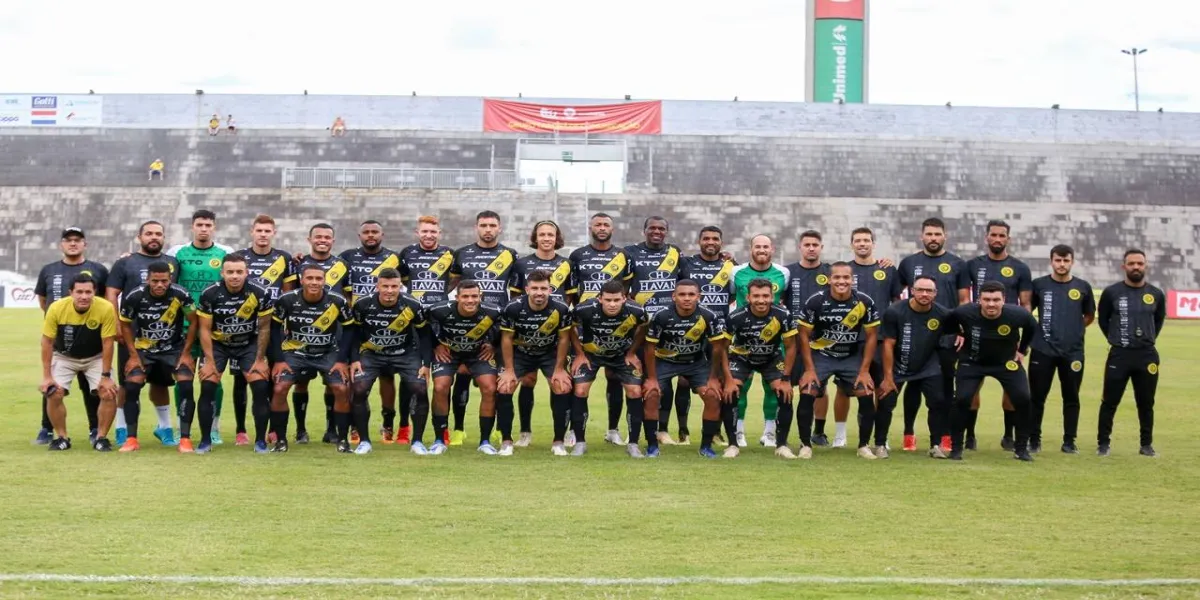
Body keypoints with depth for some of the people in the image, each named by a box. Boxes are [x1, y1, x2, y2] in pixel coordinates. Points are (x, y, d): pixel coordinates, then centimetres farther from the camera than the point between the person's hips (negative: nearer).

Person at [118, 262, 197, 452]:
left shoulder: (180, 295, -21)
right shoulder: (135, 297, -19)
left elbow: (193, 322, -6)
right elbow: (125, 324, -1)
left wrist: (186, 353, -7)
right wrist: (133, 355, -5)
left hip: (174, 348, -1)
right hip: (144, 349, 1)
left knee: (186, 386, -19)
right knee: (131, 387, -16)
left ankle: (185, 438, -10)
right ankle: (132, 439, -4)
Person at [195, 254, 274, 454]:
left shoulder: (260, 294, -20)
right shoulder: (209, 294, -21)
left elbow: (264, 328, -8)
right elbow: (205, 329, -12)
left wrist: (260, 359, -7)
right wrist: (209, 361, -16)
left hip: (249, 344, 0)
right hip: (217, 344, 0)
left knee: (261, 387, -13)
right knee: (207, 387, -14)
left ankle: (260, 440, 0)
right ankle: (205, 440, -1)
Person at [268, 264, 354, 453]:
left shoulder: (337, 302, -17)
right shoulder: (287, 300, -17)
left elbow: (348, 330, -4)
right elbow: (274, 329, -5)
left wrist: (342, 360, -10)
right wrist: (278, 360, -9)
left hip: (328, 353, 0)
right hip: (295, 352, 0)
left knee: (342, 390, -15)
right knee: (279, 390, -15)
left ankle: (343, 439, 2)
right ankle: (280, 440, 1)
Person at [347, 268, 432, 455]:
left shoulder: (412, 306, -18)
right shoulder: (363, 305, -18)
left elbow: (424, 334, -5)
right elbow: (354, 331, -2)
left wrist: (426, 363, -9)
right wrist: (354, 359, -8)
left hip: (405, 354, 0)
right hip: (372, 354, 0)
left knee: (420, 390, -17)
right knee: (359, 390, -19)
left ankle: (417, 441, -1)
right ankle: (364, 440, -1)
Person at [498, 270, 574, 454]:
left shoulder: (561, 309, -26)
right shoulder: (513, 308, -28)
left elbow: (563, 339, -11)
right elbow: (507, 339, -14)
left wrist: (559, 369, -8)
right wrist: (509, 370, -12)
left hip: (550, 352, 0)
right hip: (520, 352, 0)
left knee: (563, 388, -15)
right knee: (503, 389, -14)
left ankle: (559, 442, -1)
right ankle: (506, 441, 0)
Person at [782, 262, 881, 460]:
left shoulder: (864, 302, -14)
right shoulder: (816, 301, -19)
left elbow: (870, 336, -4)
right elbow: (804, 335, -9)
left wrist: (864, 370, -8)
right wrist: (809, 369, -12)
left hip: (853, 356, 1)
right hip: (821, 354, -1)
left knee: (867, 396, -10)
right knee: (806, 395, -15)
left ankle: (864, 445, 7)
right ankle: (806, 445, 0)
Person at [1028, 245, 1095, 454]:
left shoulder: (1083, 287, 5)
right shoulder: (1039, 285, 1)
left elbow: (1089, 316, 17)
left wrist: (1073, 329, 8)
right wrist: (1033, 333, 4)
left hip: (1073, 352, 1)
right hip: (1042, 350, -1)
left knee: (1071, 398, 6)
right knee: (1037, 397, 2)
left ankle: (1069, 441, 15)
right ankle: (1034, 440, 10)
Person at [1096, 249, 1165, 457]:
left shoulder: (1156, 294, 3)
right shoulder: (1112, 292, -4)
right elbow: (1103, 319, 10)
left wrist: (1148, 339, 13)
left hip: (1147, 355, 2)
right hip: (1119, 355, -2)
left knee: (1146, 403, 9)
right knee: (1110, 401, 1)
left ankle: (1146, 444, 19)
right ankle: (1103, 443, 11)